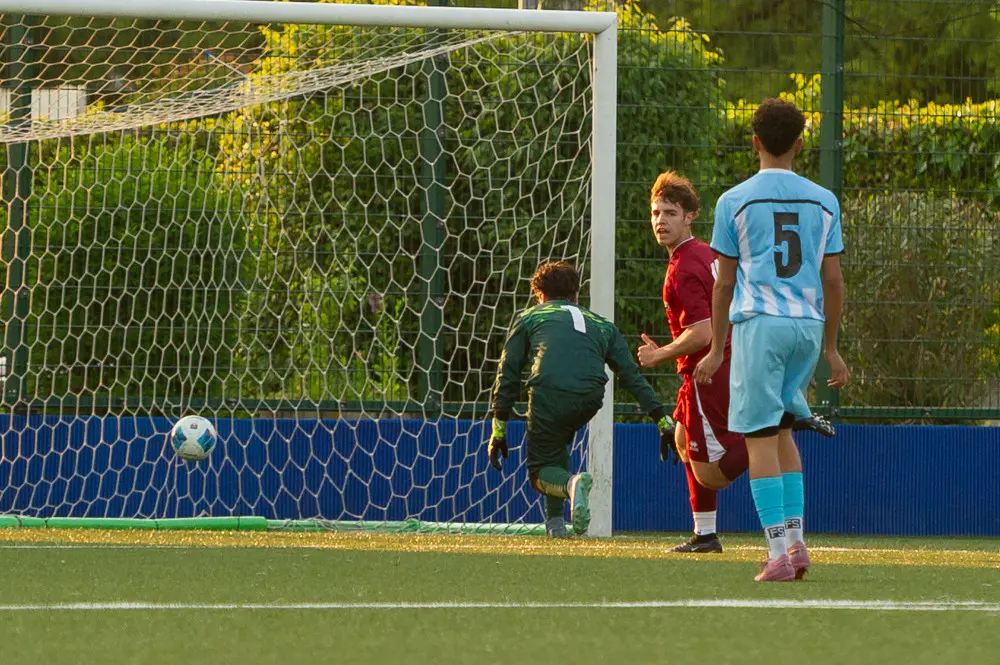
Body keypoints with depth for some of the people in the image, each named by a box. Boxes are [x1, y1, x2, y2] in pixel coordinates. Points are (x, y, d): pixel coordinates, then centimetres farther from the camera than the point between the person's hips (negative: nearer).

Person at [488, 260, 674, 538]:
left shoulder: (528, 318, 25)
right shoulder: (601, 325, 31)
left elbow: (507, 375, 17)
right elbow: (633, 376, 22)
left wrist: (498, 429, 18)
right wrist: (663, 421, 18)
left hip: (549, 395, -3)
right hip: (590, 398, 3)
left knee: (540, 473, 13)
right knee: (557, 444, 32)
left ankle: (571, 483, -21)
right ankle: (556, 520, 19)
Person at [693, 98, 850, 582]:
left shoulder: (735, 201, 0)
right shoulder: (823, 201, 8)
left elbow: (725, 282, 1)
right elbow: (833, 280, 7)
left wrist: (717, 349, 7)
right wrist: (830, 348, 15)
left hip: (759, 324, -4)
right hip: (808, 325, 4)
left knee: (761, 436, -3)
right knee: (781, 428, 20)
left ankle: (778, 551, -11)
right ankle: (795, 538, 12)